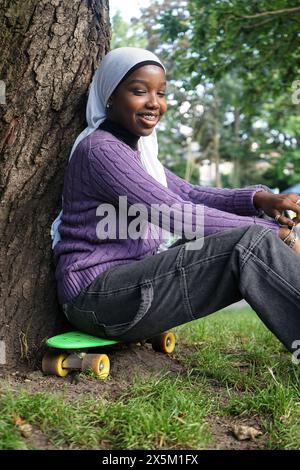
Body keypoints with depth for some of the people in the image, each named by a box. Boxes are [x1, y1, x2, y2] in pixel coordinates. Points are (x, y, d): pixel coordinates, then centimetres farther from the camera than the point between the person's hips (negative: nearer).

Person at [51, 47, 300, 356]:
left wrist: (259, 198, -9)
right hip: (96, 293, -9)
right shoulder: (101, 149, -14)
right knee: (251, 243, -21)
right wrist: (275, 233, -17)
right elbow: (176, 214, -21)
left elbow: (190, 194, 10)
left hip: (132, 278, 9)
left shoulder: (135, 149, 17)